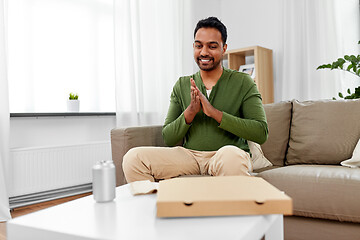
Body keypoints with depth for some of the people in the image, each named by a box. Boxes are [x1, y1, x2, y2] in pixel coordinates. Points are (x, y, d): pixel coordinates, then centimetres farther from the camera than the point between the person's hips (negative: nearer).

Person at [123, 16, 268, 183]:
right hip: (189, 155, 3)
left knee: (230, 154, -40)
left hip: (230, 153, -2)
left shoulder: (242, 82, 2)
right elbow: (168, 139, 8)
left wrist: (214, 112, -17)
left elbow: (261, 133, -10)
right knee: (133, 157, -20)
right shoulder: (182, 85, 11)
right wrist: (190, 112, -11)